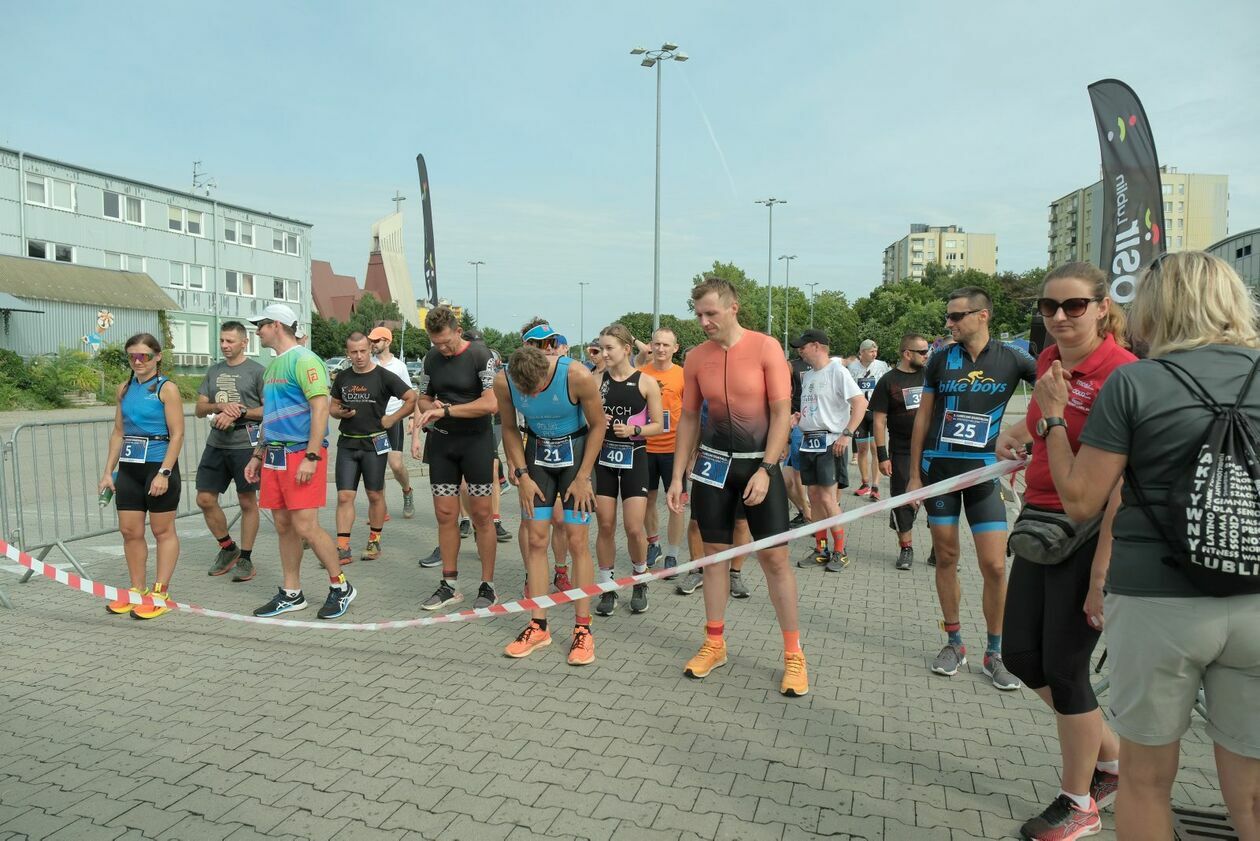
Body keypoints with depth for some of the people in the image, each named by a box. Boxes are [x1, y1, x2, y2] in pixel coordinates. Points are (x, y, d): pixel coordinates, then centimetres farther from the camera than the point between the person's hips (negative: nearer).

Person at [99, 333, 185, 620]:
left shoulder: (166, 388, -6)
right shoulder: (125, 389, 11)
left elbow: (177, 434, -11)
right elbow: (118, 433, 16)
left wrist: (164, 473, -17)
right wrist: (109, 472, 11)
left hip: (158, 465, -6)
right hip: (129, 467, 6)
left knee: (163, 531, 3)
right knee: (130, 531, 8)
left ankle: (160, 594, 9)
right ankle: (138, 591, 21)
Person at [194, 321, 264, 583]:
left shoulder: (256, 371, -3)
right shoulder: (214, 371, 14)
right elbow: (199, 409, 12)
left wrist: (239, 412, -17)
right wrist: (220, 406, -8)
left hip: (245, 445, -6)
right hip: (216, 444, 6)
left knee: (247, 502, 2)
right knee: (205, 499, 6)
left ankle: (245, 558, 13)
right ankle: (228, 549, 25)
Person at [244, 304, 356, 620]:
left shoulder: (303, 360, -10)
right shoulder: (273, 366, 19)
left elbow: (321, 408, -18)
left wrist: (311, 456, -23)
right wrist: (258, 455, 23)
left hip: (301, 454, -9)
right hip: (275, 456, 9)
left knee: (306, 527, -10)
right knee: (284, 526, 11)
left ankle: (341, 587, 6)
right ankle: (290, 594, 20)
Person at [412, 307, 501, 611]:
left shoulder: (480, 355, -10)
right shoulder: (432, 357, 8)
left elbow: (490, 404, -19)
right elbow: (424, 399, 17)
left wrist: (446, 410, -20)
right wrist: (429, 408, -7)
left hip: (476, 441, -5)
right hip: (441, 441, 5)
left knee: (481, 515, 0)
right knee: (445, 514, 6)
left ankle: (488, 585, 11)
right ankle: (449, 585, 18)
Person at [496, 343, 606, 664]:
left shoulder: (577, 376, -28)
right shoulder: (503, 383, -18)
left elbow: (598, 424, -13)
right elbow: (510, 429, 0)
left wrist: (583, 477, -13)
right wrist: (522, 475, -6)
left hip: (575, 450, -3)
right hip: (537, 451, 3)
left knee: (577, 540, -5)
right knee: (536, 539, 0)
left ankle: (583, 629, 3)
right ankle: (538, 626, 10)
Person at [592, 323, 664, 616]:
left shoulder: (646, 383, -5)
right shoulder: (597, 380, 3)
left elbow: (658, 425, -1)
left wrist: (634, 430, -17)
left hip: (633, 457, -2)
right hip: (603, 456, 2)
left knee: (634, 528, -3)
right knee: (605, 525, 5)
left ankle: (640, 583, 23)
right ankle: (607, 588, 18)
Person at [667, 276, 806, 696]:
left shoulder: (765, 348, -9)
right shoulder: (696, 358, 2)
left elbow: (781, 412, -10)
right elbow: (688, 418, 8)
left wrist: (765, 470, -17)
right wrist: (677, 476, 5)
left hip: (760, 462, -3)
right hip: (713, 461, 4)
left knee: (774, 556, -2)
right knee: (714, 552, 9)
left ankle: (793, 653, 11)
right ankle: (714, 644, 24)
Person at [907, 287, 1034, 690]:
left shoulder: (1012, 358, -1)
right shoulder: (942, 359, 3)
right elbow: (923, 415, 7)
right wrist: (915, 472, 5)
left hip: (983, 470, -1)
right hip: (939, 469, 2)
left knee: (994, 566, -3)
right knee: (946, 558, 8)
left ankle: (995, 653, 15)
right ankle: (954, 643, 23)